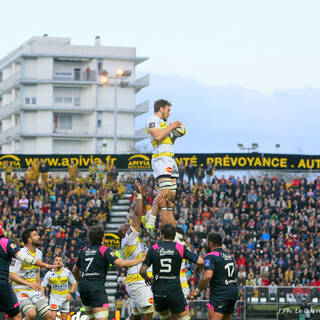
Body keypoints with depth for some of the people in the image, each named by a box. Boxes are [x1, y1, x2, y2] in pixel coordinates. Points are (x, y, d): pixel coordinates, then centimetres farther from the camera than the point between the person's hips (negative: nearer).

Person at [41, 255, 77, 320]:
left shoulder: (67, 272, -6)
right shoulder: (49, 274, -7)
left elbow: (74, 284, 5)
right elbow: (43, 286, -1)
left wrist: (70, 293, -10)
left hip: (65, 297, 2)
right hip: (54, 297, -2)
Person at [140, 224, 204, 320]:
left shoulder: (153, 249, 3)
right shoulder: (180, 248, -1)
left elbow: (142, 271, 1)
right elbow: (200, 262, -4)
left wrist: (148, 279, 23)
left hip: (158, 291, 3)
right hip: (174, 290, -3)